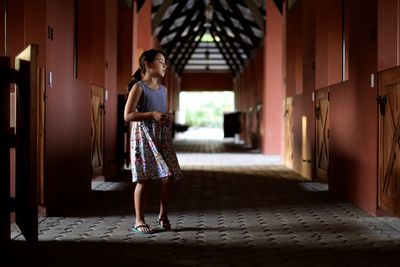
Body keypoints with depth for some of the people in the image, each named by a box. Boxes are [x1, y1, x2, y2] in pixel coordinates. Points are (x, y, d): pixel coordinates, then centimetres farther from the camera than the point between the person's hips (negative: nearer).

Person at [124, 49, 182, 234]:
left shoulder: (163, 90, 14)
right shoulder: (139, 87, -6)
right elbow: (128, 115, -13)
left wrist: (168, 119, 3)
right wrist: (152, 115, -20)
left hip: (162, 137, 6)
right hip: (144, 135, -6)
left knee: (169, 176, 0)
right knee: (144, 179, -5)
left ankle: (163, 215, 17)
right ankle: (139, 221, 4)